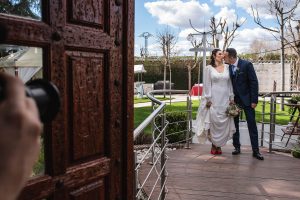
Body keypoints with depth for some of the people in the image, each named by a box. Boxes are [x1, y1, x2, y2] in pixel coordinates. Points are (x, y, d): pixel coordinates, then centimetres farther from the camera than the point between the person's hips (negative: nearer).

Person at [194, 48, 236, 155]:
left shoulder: (227, 67, 9)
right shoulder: (209, 68, 0)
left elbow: (230, 83, 10)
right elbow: (207, 85, -2)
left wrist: (231, 97, 6)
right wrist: (208, 99, -7)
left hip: (225, 99, 3)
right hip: (214, 98, -3)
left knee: (224, 122, 3)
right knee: (214, 121, -2)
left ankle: (219, 145, 16)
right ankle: (214, 145, 14)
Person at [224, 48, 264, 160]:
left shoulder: (246, 65, -10)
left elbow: (254, 82, -10)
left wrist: (254, 100, -13)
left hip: (246, 99, -4)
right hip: (233, 99, 4)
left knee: (252, 125, -1)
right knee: (234, 125, 8)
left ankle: (255, 150, 5)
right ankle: (237, 147, 20)